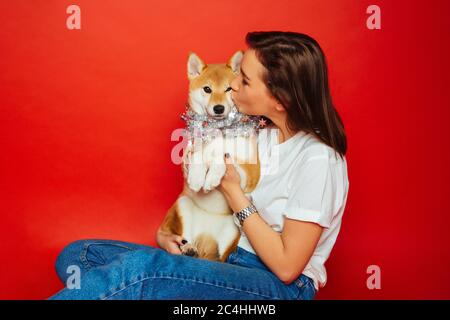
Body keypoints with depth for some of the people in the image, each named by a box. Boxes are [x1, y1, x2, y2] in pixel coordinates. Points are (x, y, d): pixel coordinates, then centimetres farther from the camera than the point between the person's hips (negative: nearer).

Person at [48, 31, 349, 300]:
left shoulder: (317, 159, -18)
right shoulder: (261, 133, 5)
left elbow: (286, 266, -16)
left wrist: (233, 190, -13)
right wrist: (166, 232, -3)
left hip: (284, 287, -7)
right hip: (228, 263, 7)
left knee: (142, 267, -34)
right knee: (78, 255, -7)